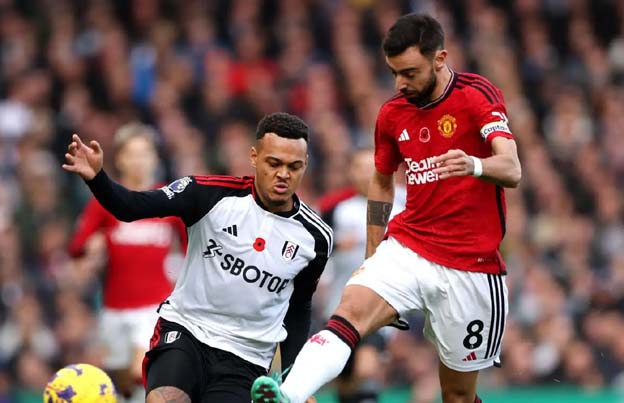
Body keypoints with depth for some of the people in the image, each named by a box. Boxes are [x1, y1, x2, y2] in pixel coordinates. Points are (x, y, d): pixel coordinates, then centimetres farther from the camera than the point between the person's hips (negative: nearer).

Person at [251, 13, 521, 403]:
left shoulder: (478, 95, -10)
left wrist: (475, 166, -46)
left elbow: (512, 170, -24)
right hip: (407, 249, 3)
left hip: (471, 267, -3)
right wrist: (373, 254, 19)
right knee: (351, 311, -27)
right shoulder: (393, 114, 7)